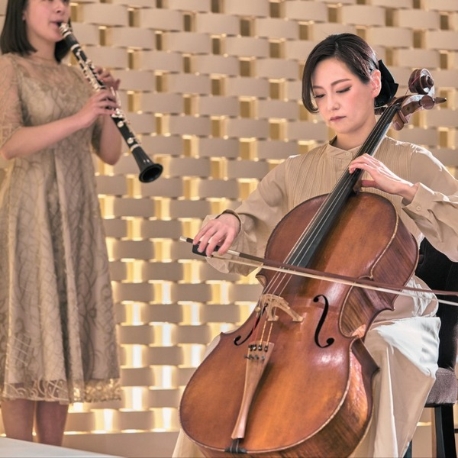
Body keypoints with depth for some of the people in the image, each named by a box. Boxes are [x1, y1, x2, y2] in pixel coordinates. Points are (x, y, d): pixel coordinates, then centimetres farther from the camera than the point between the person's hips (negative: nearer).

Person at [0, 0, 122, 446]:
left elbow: (110, 154, 12)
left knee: (61, 343, 5)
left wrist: (107, 106, -5)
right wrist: (79, 118, -24)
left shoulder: (75, 76, 16)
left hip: (77, 220, 6)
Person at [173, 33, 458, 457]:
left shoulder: (412, 164, 4)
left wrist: (402, 188, -17)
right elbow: (247, 235, 6)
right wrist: (229, 223, -16)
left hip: (390, 326, -3)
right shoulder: (295, 172, 13)